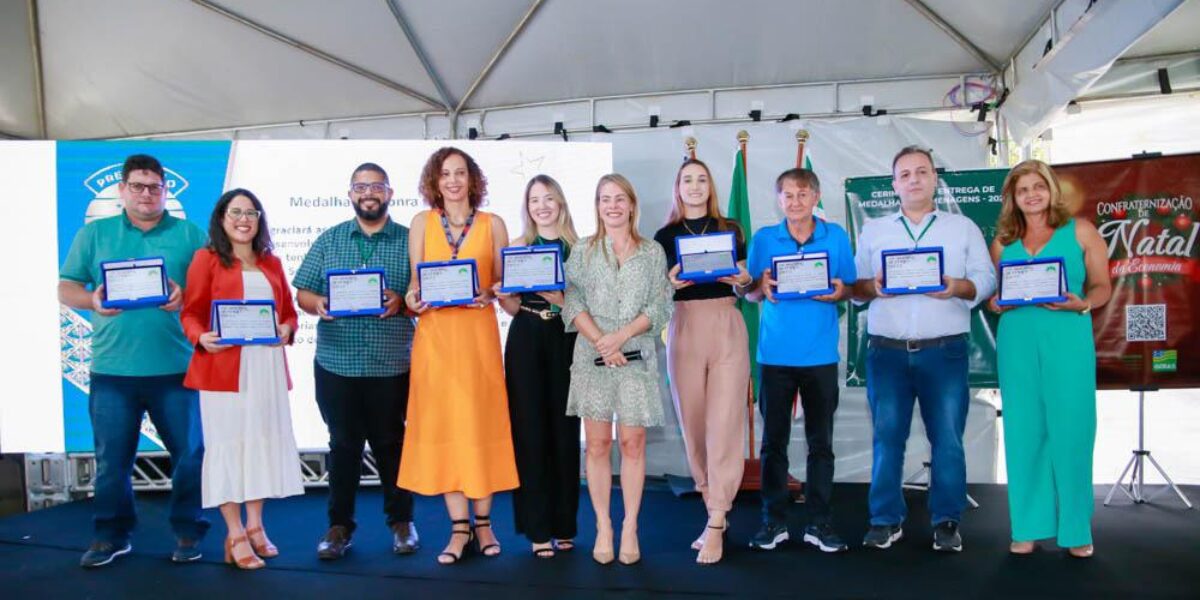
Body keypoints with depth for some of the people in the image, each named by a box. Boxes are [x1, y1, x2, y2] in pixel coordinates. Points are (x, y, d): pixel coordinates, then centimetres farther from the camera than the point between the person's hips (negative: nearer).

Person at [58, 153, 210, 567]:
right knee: (111, 458, 9)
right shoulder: (94, 233, 10)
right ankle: (112, 534, 24)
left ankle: (188, 531, 19)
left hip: (176, 367, -1)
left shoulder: (190, 234, 6)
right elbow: (66, 288, 5)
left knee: (189, 452, 4)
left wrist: (186, 297, -20)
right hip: (113, 367, 1)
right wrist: (92, 300, -16)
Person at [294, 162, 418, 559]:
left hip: (391, 366, -1)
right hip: (335, 363, 2)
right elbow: (302, 293, 8)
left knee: (391, 443, 9)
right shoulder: (328, 240, 10)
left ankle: (401, 521, 23)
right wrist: (318, 304, -13)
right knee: (343, 444, 9)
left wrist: (402, 302, -19)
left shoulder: (410, 241, 4)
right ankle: (339, 525, 21)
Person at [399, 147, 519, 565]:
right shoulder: (422, 222, 8)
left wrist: (490, 295, -13)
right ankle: (459, 527, 9)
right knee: (442, 424, 0)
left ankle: (483, 522, 16)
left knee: (481, 422, 3)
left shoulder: (493, 224, 6)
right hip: (434, 334, 1)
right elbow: (414, 283, 8)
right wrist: (412, 301, -12)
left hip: (478, 334, -1)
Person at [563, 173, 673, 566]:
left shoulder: (653, 253, 10)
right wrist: (600, 341, -13)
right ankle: (603, 528, 10)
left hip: (636, 356, 0)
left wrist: (621, 336, -11)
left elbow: (659, 307, 2)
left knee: (633, 443, 0)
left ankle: (630, 528, 10)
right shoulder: (583, 251, 10)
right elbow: (573, 302, 1)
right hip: (592, 355, 0)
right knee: (597, 444, 2)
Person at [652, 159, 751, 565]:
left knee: (723, 425, -7)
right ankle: (715, 512, 21)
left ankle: (715, 525, -1)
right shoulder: (665, 235, 9)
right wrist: (670, 283, -12)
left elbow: (748, 282, 13)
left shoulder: (730, 230, 10)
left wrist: (741, 278, -9)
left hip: (727, 327, -1)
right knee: (693, 425, 5)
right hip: (684, 330, 1)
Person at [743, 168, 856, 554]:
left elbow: (850, 287, 8)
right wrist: (761, 288, -16)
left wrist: (840, 292, -14)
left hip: (820, 355, 0)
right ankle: (774, 521, 17)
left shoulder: (836, 237, 5)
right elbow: (749, 294, 6)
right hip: (775, 355, 0)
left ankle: (819, 523, 17)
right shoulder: (764, 239, 4)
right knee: (773, 441, 5)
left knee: (821, 442, 6)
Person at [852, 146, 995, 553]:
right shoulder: (872, 231, 14)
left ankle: (946, 522, 12)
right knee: (887, 436, 2)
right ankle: (886, 520, 11)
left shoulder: (963, 227, 12)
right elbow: (853, 287, 9)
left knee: (947, 439, 0)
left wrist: (958, 287, -15)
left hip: (945, 351, 0)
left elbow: (987, 281, 5)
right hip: (887, 350, 1)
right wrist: (872, 287, -12)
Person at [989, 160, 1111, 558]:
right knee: (1024, 430, 3)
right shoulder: (1003, 241, 12)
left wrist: (1081, 304, -15)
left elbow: (1102, 287, 4)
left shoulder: (1081, 231, 6)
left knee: (1071, 429, -2)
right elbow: (991, 294, 15)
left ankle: (1075, 528, 10)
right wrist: (997, 304, -7)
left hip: (1068, 340, -2)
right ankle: (1029, 526, 12)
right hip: (1017, 342, 2)